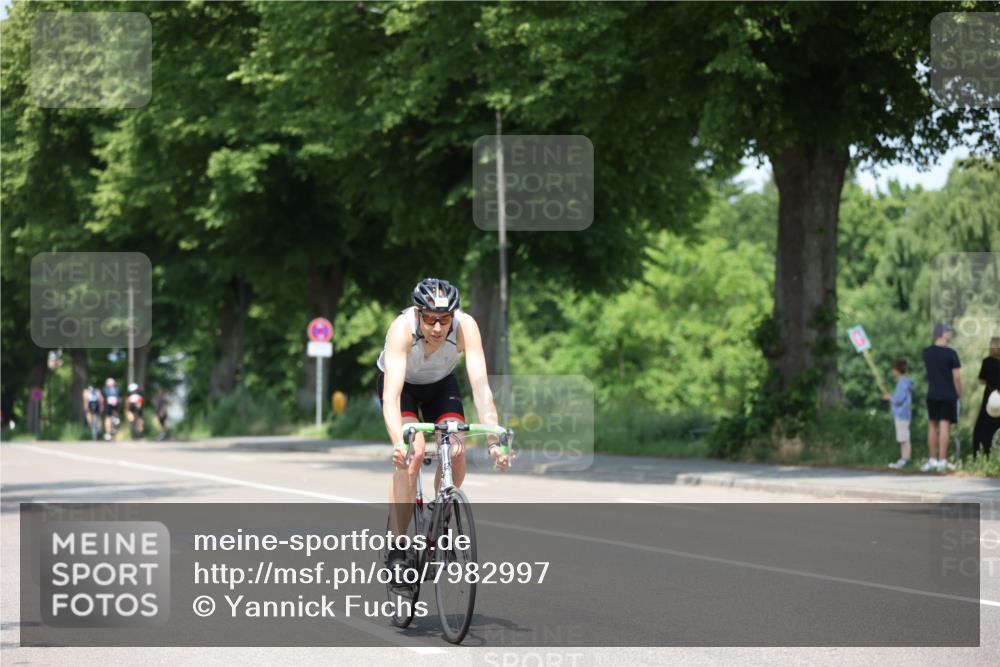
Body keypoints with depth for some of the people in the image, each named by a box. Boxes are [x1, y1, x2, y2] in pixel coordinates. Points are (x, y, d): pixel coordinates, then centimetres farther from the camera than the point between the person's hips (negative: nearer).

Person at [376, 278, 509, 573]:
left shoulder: (465, 327, -34)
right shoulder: (402, 328, -39)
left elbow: (480, 385, -38)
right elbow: (391, 394, -48)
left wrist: (494, 440, -50)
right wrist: (398, 443, -63)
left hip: (441, 384, 2)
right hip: (402, 383, -2)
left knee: (456, 453, -18)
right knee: (413, 453, -26)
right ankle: (396, 551, -21)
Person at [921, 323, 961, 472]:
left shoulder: (927, 352, 3)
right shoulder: (950, 354, -12)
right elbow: (956, 377, -12)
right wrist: (959, 393, 1)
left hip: (932, 395, 4)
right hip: (948, 395, -4)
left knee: (932, 426, 13)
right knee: (944, 427, -3)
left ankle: (933, 460, 16)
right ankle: (942, 461, -3)